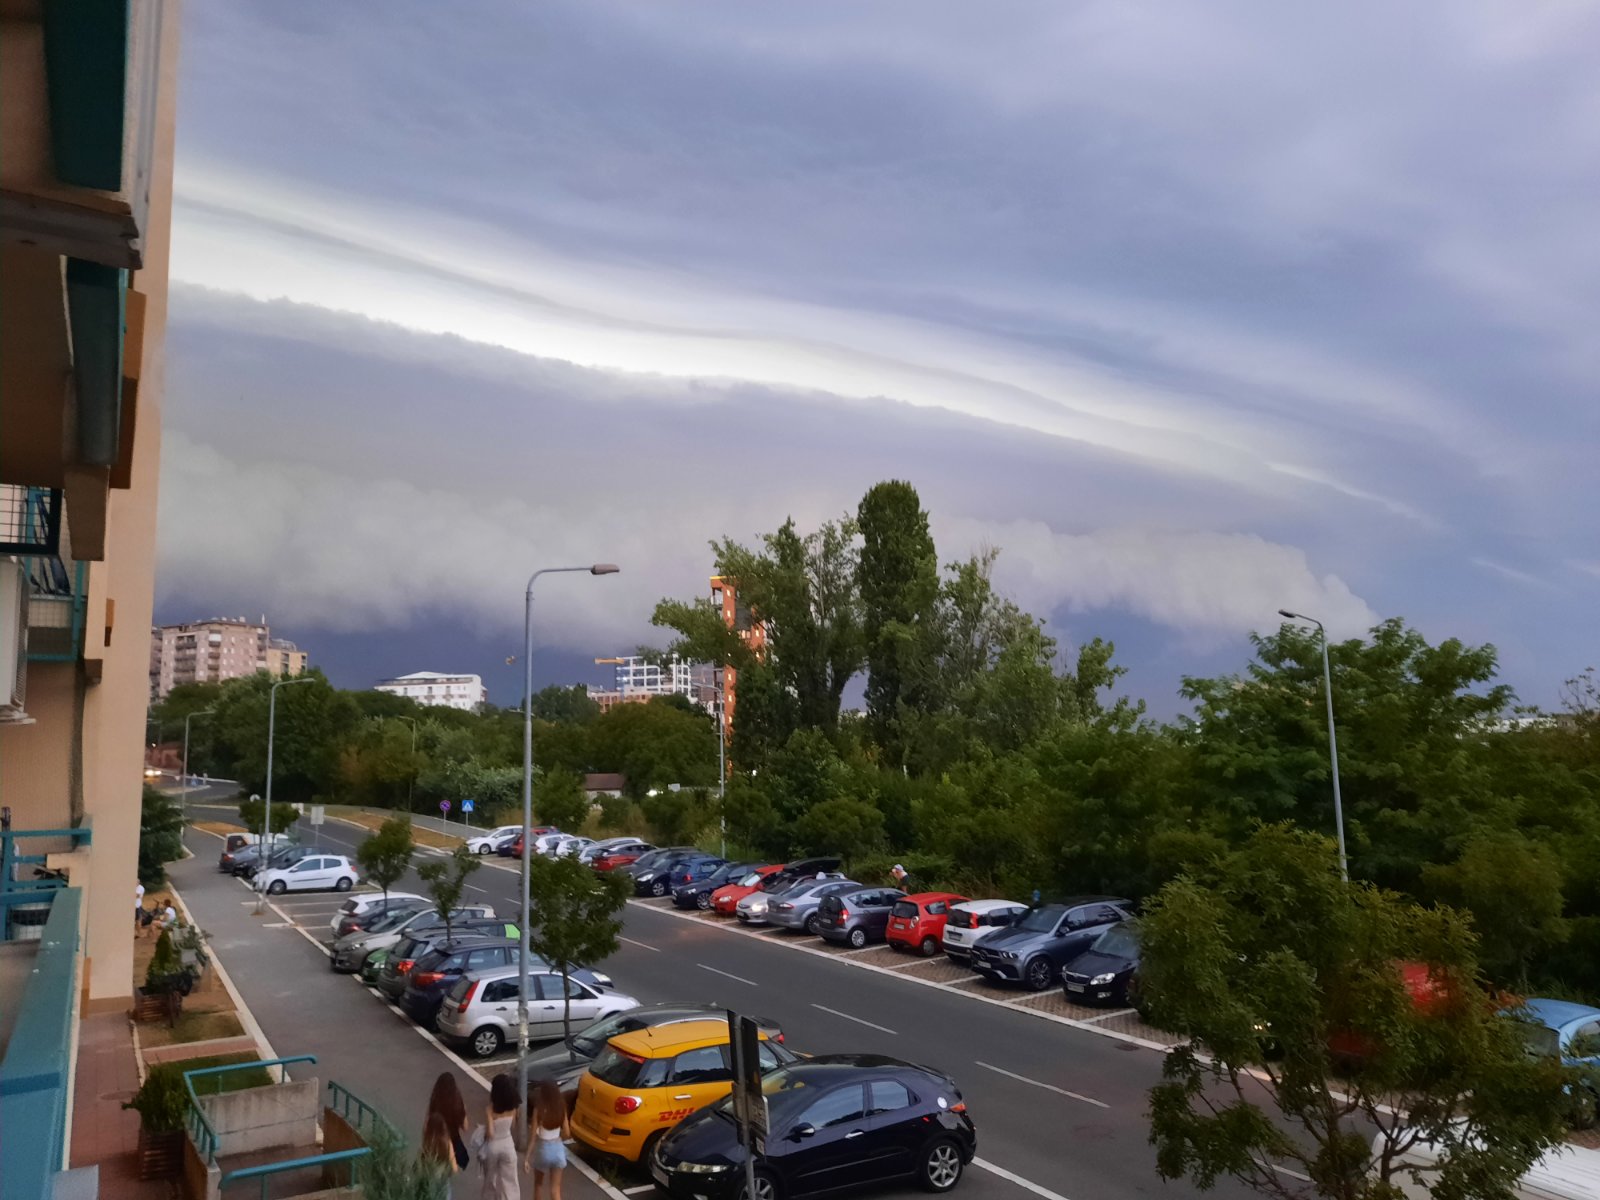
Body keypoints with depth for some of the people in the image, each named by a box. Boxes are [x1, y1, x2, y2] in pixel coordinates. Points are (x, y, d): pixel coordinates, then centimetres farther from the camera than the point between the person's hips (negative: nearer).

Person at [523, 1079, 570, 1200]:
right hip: (558, 1149, 3)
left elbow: (533, 1137, -14)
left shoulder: (539, 1110, -18)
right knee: (555, 1189, 8)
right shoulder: (561, 1108, -6)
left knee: (537, 1184, 25)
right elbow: (567, 1133, 0)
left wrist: (527, 1158, -6)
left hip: (543, 1150, -3)